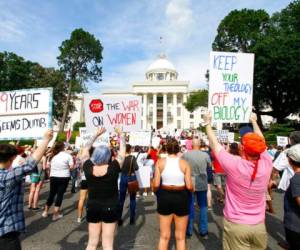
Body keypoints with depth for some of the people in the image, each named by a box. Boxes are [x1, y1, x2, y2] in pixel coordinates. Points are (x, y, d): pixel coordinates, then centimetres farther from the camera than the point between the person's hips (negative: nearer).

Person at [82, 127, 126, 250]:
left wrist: (96, 134, 11)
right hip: (110, 208, -3)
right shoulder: (113, 168, -20)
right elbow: (122, 150, -7)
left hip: (92, 208, 3)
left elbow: (85, 150, 3)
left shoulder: (88, 168, -14)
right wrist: (121, 135, 9)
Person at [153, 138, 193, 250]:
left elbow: (156, 185, -9)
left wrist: (155, 190, 14)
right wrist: (192, 188, 13)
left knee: (164, 236, 17)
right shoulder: (184, 163, -8)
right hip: (181, 197, 0)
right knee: (180, 237, 17)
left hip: (165, 197, 1)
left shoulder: (160, 162, -7)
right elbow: (189, 186, -10)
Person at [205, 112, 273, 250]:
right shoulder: (266, 164, -15)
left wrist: (208, 123, 4)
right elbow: (261, 143, 5)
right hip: (258, 226, 4)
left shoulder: (234, 164, -24)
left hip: (235, 225, -3)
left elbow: (214, 143, -11)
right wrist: (254, 121, 20)